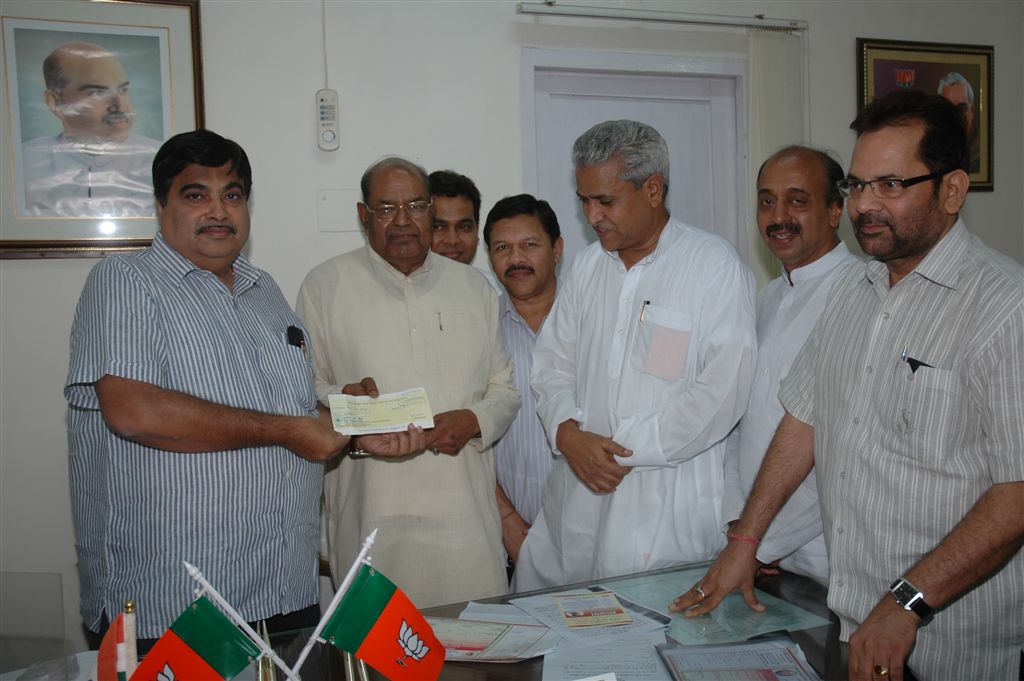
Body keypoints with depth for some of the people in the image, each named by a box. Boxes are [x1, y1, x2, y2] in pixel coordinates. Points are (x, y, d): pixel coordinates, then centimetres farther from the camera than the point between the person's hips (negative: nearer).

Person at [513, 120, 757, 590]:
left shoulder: (716, 267, -7)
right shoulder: (586, 267, 12)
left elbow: (722, 391, -13)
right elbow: (553, 362, 13)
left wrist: (625, 449, -13)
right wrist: (567, 431, -7)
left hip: (668, 502, -5)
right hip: (577, 490, 5)